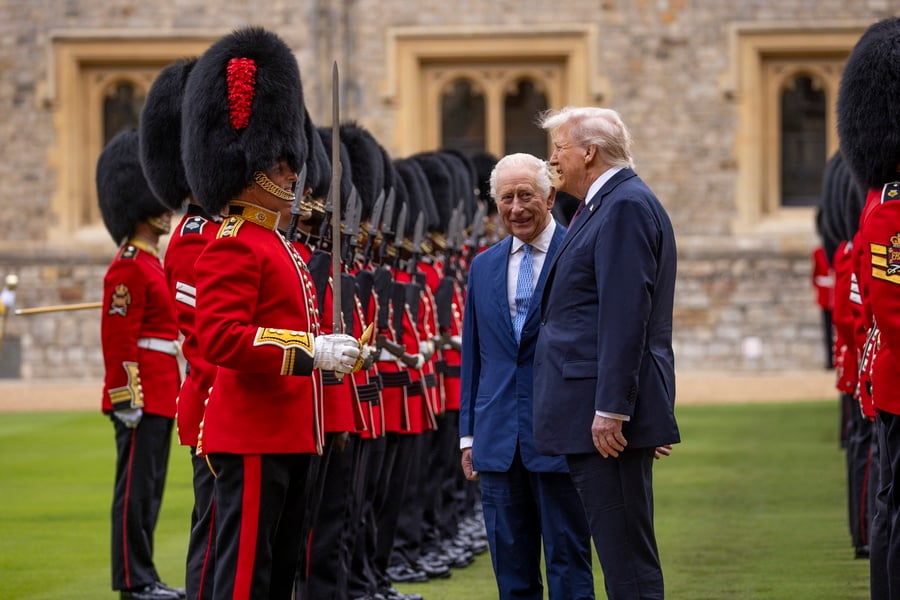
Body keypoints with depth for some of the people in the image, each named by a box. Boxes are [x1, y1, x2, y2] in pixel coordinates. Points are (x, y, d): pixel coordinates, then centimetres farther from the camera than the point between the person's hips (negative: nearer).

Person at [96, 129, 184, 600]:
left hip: (159, 395, 10)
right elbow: (118, 338, -18)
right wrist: (128, 398, -20)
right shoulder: (130, 266, -14)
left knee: (149, 487, 11)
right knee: (136, 486, -6)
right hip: (142, 395, -10)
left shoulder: (150, 261, 17)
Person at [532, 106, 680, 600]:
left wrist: (610, 409, -23)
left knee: (628, 557, -9)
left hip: (607, 415, -11)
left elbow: (626, 316, -20)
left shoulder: (625, 207, -13)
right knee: (619, 553, 12)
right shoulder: (606, 205, 20)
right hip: (592, 414, 11)